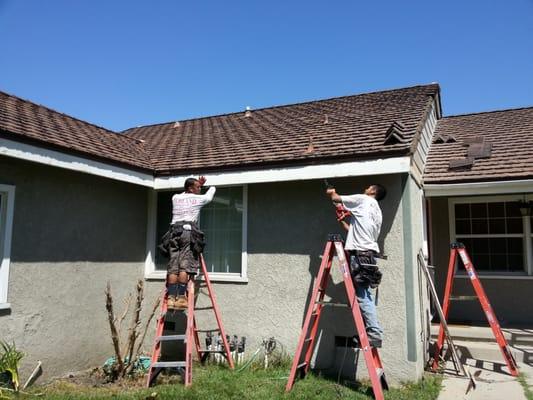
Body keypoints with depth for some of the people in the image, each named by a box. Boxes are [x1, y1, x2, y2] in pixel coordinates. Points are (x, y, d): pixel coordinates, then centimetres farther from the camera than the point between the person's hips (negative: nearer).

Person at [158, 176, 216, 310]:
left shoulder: (175, 198, 21)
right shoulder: (198, 198, 10)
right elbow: (209, 196, 32)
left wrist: (199, 184, 48)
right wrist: (213, 187, 53)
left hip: (174, 232, 5)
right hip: (189, 231, -5)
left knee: (173, 266, -1)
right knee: (184, 266, -11)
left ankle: (171, 297, -8)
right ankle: (181, 297, -17)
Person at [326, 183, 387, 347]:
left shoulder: (364, 200, 3)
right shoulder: (377, 211, 26)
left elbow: (336, 198, 9)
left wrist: (331, 192, 31)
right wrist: (342, 220, 37)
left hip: (360, 254, -9)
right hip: (368, 254, 9)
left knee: (363, 297, -11)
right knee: (364, 296, 8)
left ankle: (375, 333, -12)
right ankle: (373, 332, 10)